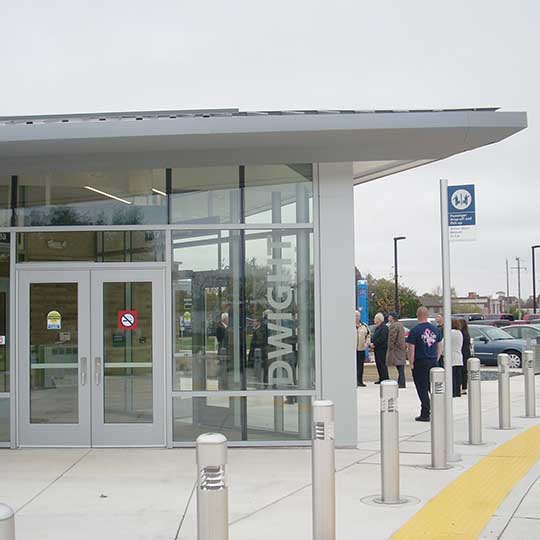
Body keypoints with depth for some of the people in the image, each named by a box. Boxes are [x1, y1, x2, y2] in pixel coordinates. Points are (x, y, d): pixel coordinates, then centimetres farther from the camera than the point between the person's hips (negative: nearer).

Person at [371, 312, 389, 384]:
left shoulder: (384, 327, -12)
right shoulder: (377, 328, 20)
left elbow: (382, 339, -21)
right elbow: (374, 337, 23)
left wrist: (374, 344, -16)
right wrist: (372, 343, 4)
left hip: (382, 349, -10)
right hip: (376, 349, 10)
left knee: (382, 364, -9)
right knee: (378, 364, 12)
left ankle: (385, 379, -8)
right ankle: (381, 379, 18)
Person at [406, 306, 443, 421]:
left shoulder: (415, 330, -11)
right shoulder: (435, 329, 6)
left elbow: (411, 349, -12)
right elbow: (440, 347, 12)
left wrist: (411, 364, -4)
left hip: (420, 363, -5)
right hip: (433, 362, 5)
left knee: (422, 389, 1)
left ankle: (425, 414, 1)